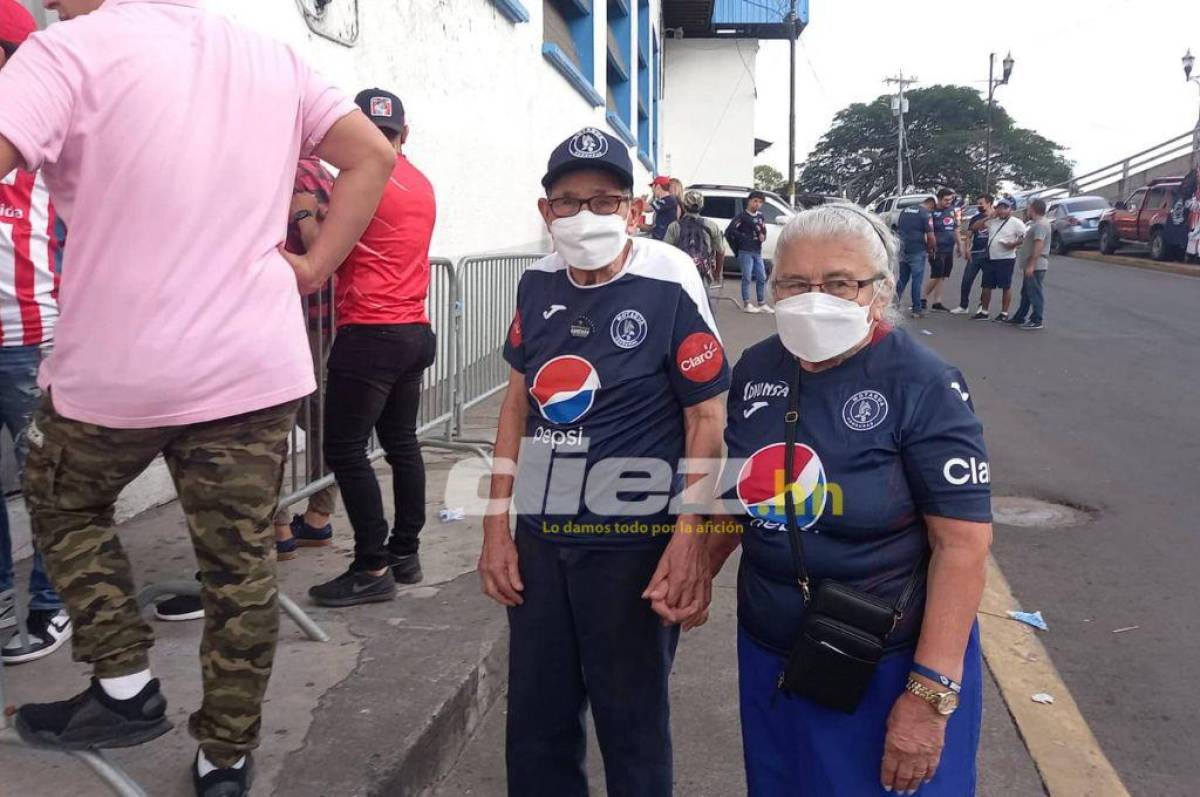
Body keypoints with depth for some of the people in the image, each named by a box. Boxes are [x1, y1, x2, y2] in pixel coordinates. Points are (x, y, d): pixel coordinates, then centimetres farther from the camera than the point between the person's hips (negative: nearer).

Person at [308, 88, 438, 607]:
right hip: (415, 331, 9)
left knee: (345, 450, -3)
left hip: (370, 334, -9)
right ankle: (406, 553, 22)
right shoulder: (422, 183, 14)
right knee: (402, 442, 15)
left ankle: (372, 569, -1)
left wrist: (303, 215, 6)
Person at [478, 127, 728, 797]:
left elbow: (706, 419, -11)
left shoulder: (670, 287, -13)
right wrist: (497, 527, 8)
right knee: (536, 723, 17)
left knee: (632, 724, 11)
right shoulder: (539, 285, 4)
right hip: (540, 536, 5)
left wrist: (690, 542, -17)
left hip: (633, 543, -5)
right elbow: (519, 401, 10)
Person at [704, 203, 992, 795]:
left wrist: (930, 695, -21)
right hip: (767, 652, 5)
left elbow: (963, 544, -19)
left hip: (885, 668, -5)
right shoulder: (755, 369, 0)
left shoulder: (924, 386, -17)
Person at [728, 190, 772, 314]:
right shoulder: (742, 216, -7)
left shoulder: (760, 217, 14)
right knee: (747, 278, -4)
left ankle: (762, 304, 16)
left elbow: (763, 231, 18)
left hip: (758, 252, 7)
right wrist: (743, 238, -10)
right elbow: (730, 231, -14)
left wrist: (762, 236, -5)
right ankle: (746, 304, 2)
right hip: (745, 252, -7)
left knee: (762, 278, 8)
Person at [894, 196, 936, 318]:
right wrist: (931, 250, 1)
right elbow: (930, 236, -13)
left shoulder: (905, 210, 13)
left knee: (902, 279, 15)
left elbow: (897, 229, 19)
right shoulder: (926, 214, -8)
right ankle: (916, 310, 4)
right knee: (917, 280, 1)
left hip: (903, 251, 6)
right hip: (917, 252, -6)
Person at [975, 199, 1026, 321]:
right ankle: (984, 312, 18)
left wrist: (1013, 244, -20)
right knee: (987, 286, 9)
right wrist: (988, 217, 4)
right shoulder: (992, 221, 12)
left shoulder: (1016, 222, -5)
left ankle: (1004, 313, 7)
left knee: (1006, 287, 1)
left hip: (1006, 259, -6)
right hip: (991, 259, 6)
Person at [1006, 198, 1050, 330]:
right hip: (1030, 266, 11)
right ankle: (1019, 318, 25)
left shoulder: (1040, 224, -18)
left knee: (1035, 294, -6)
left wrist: (1031, 265, -28)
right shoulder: (1036, 223, 17)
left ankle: (1036, 321, -2)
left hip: (1036, 266, -11)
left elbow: (1038, 245, -26)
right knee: (1026, 293, 17)